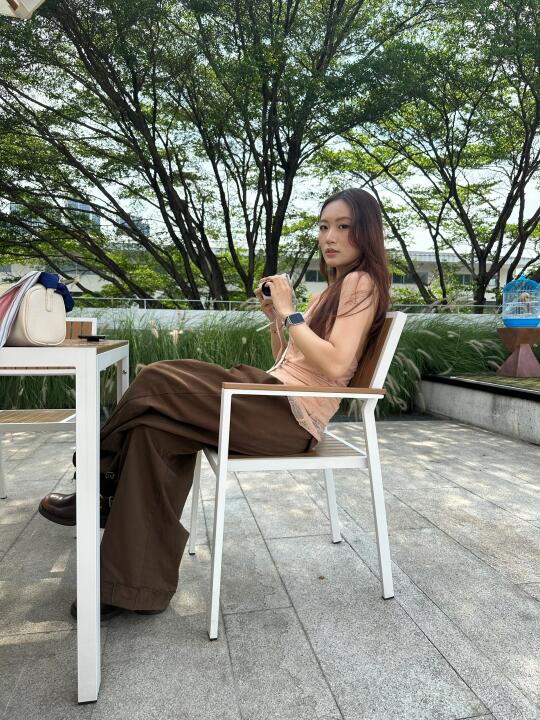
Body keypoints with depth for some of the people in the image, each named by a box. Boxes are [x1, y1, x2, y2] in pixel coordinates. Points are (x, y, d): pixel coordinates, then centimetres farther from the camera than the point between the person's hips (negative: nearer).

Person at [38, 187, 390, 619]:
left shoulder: (361, 283, -4)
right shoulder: (331, 292, 24)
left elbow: (334, 365, -20)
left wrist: (290, 312, -12)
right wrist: (275, 316, 7)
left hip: (293, 416, -9)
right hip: (274, 397, 9)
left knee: (156, 385, -15)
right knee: (158, 426, -10)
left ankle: (102, 489, 7)